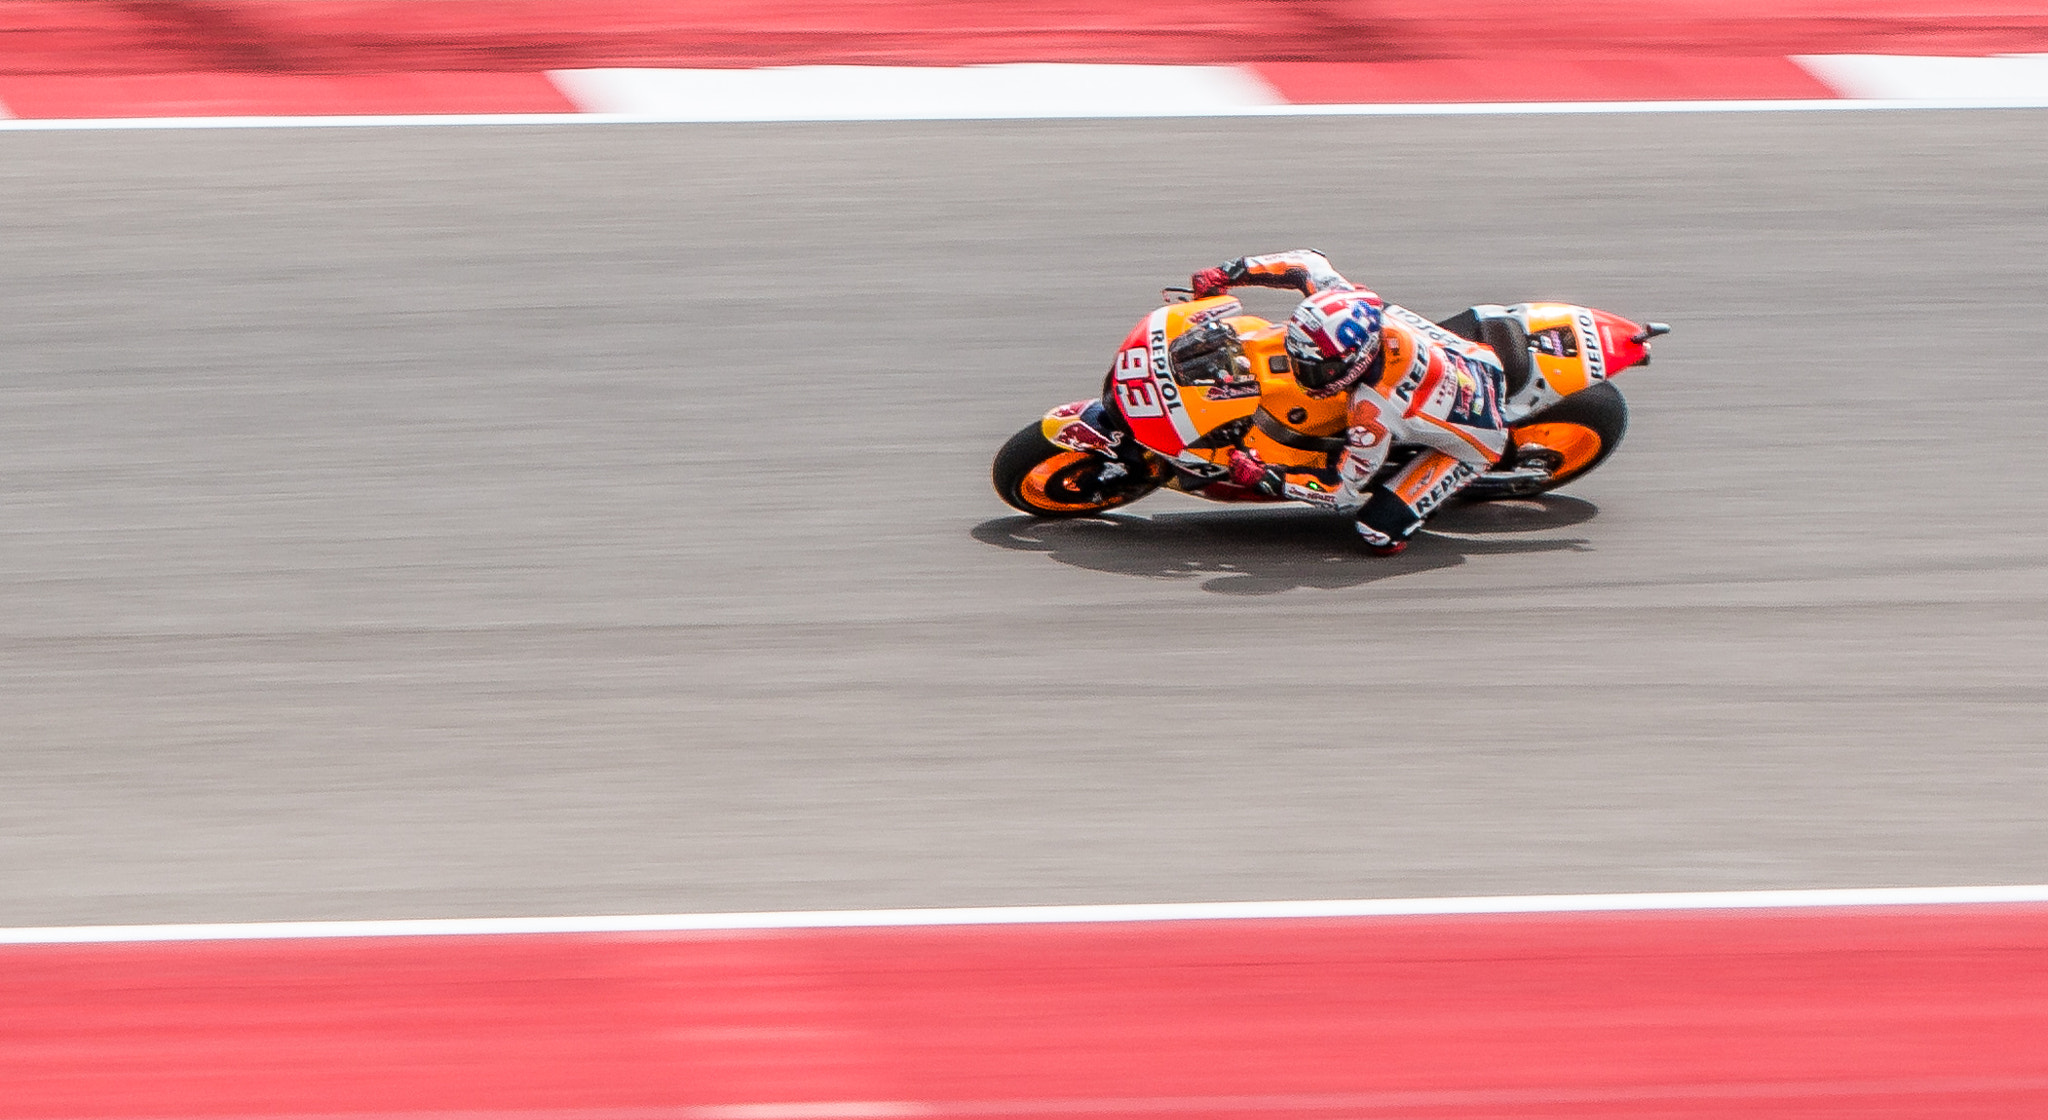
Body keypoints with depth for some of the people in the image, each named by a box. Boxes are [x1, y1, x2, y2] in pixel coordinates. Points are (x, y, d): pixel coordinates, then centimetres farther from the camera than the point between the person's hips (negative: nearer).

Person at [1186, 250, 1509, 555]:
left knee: (1379, 535, -15)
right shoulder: (1348, 303, -25)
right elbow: (1309, 263, -7)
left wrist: (1265, 479, -24)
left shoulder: (1373, 413, -39)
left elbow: (1345, 492, -25)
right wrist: (1227, 273, -10)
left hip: (1477, 437, -7)